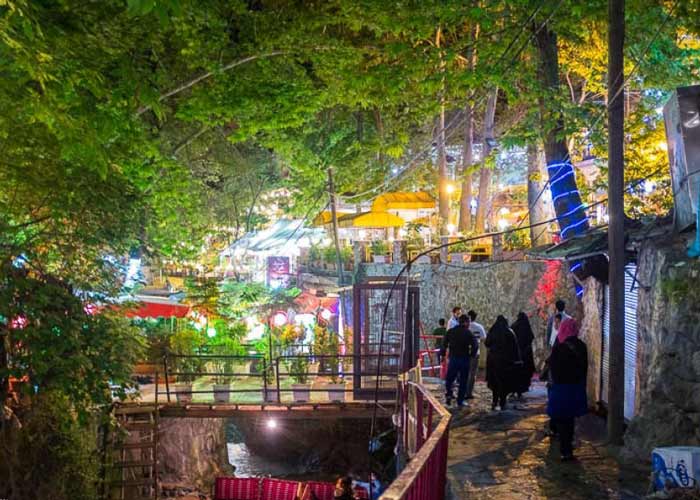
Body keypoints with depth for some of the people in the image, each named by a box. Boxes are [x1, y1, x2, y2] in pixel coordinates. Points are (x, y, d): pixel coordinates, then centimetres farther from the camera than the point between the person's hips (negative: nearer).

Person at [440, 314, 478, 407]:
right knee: (463, 381, 8)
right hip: (464, 359, -2)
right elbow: (475, 346, -13)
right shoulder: (468, 333, -5)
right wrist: (471, 355, 0)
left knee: (449, 379, 13)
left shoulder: (450, 331, 4)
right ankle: (460, 401, 8)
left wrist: (442, 354, 7)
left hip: (453, 358, 2)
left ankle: (448, 394, -8)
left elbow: (444, 344, 0)